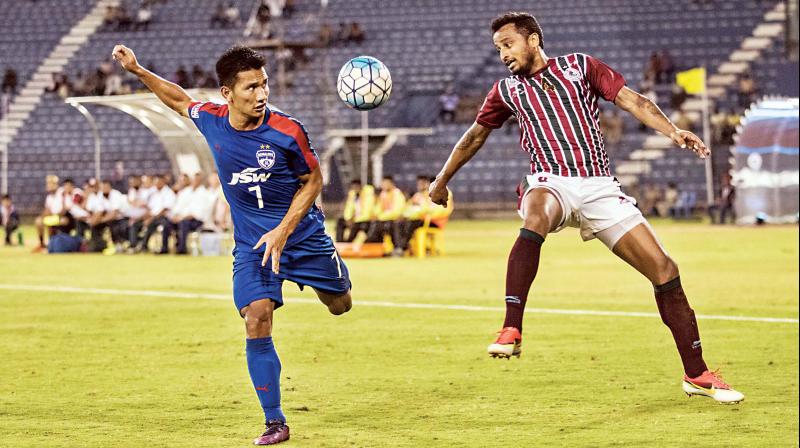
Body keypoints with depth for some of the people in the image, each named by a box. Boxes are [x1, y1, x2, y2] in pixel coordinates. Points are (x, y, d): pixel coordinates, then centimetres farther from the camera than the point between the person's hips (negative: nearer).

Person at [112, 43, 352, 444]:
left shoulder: (288, 132, -20)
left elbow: (313, 180, -6)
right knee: (256, 323, -16)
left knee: (339, 306, 13)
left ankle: (334, 282, 54)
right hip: (250, 244, 1)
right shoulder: (211, 120, -10)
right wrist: (137, 71, 6)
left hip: (302, 234, -1)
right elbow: (179, 100, 13)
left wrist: (283, 231, -16)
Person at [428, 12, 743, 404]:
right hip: (551, 183, -1)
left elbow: (631, 100, 3)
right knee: (536, 214, -40)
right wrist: (442, 180, 38)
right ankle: (511, 331, -48)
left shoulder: (579, 66, 10)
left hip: (599, 187, 1)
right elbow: (476, 135, 29)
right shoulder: (507, 89, 15)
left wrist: (672, 131, -14)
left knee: (665, 271, -7)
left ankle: (697, 374, 7)